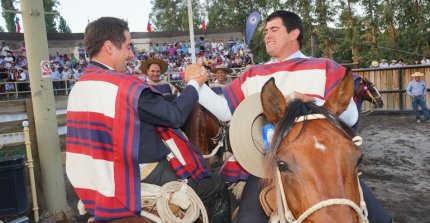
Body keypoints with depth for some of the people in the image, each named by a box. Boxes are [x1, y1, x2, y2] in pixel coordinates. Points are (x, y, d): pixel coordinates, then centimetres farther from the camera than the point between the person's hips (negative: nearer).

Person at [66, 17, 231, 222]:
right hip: (140, 182, -9)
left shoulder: (78, 88, 4)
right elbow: (175, 116, -13)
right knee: (217, 190, 7)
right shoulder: (126, 86, -23)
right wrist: (194, 84, 2)